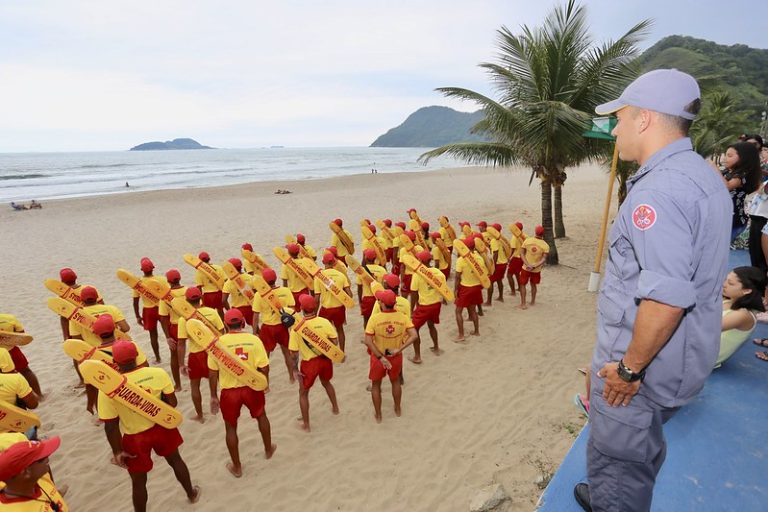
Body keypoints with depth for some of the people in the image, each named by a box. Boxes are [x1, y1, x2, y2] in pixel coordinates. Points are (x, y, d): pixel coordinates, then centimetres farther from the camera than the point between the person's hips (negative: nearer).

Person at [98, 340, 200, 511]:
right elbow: (172, 403, -9)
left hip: (135, 438, -2)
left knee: (139, 481, 20)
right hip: (161, 427, 3)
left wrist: (117, 451, -2)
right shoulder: (158, 373, -20)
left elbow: (111, 426, -15)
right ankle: (192, 494, 50)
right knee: (175, 460, 29)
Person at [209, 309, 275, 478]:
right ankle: (268, 449, 47)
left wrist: (213, 396, 8)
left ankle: (236, 467, 33)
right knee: (261, 416, 29)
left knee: (231, 428, 20)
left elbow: (213, 373, -4)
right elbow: (264, 368, -9)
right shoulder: (254, 340, -11)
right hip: (252, 387, 1)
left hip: (229, 391, -1)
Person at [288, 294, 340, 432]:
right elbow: (335, 342, -9)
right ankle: (335, 408, 51)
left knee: (303, 393, 19)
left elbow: (294, 352, -15)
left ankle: (306, 424, 28)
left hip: (309, 362, -3)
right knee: (326, 382, 34)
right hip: (325, 359, 3)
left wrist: (295, 369, -3)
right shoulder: (324, 322, -13)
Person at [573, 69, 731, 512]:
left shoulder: (659, 188, -25)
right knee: (642, 449, 29)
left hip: (644, 363, -10)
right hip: (683, 356, 10)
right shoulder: (705, 176, 8)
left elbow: (667, 297, -32)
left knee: (618, 463, 9)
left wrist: (629, 367, -20)